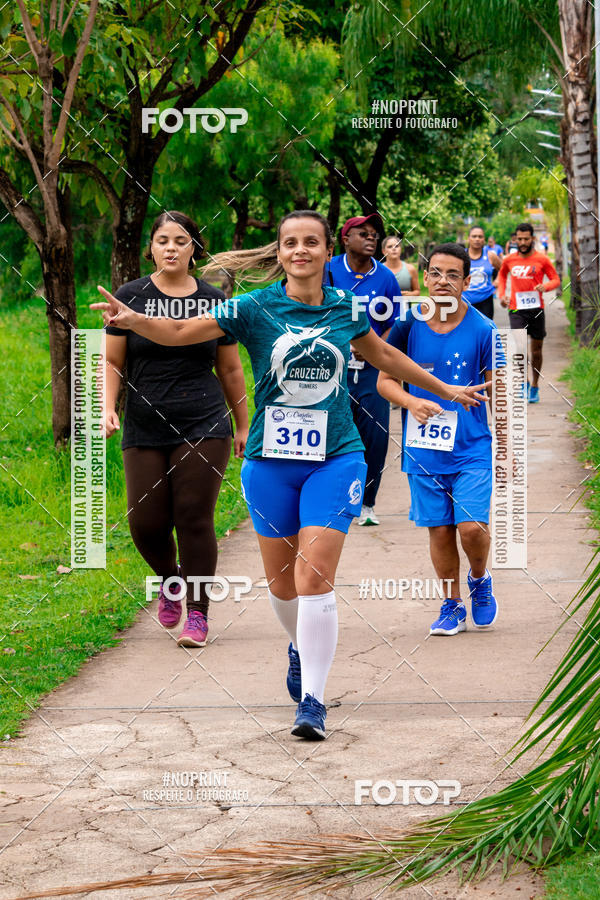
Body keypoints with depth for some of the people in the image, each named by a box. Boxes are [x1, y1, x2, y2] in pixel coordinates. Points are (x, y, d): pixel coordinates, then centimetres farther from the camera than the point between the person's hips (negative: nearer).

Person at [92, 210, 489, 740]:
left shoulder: (345, 309, 4)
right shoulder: (254, 309, -4)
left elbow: (384, 356, 22)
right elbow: (179, 331, -9)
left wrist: (446, 391, 33)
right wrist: (132, 319, -29)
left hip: (334, 458, 0)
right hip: (271, 460, 1)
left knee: (315, 577, -12)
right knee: (281, 581, 11)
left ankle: (313, 700, -8)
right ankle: (302, 647, 43)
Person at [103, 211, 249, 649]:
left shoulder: (214, 300, 6)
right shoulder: (131, 296, 3)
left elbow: (231, 369, 14)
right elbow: (112, 361, 7)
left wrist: (243, 426, 16)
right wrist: (108, 407, -8)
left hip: (203, 428, -1)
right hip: (145, 430, 1)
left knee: (195, 519, -6)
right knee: (146, 521, -2)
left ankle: (197, 613, 5)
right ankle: (170, 581, 30)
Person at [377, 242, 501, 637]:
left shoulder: (482, 330, -5)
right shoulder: (408, 326, -2)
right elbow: (385, 379, 7)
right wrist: (412, 403, -13)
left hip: (473, 447, -2)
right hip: (424, 450, 2)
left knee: (472, 527, -11)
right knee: (439, 529, 6)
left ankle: (480, 580, 20)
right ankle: (452, 607, 22)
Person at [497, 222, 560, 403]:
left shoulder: (542, 259, -1)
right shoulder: (509, 260, 6)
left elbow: (556, 279, 5)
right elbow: (502, 275, 26)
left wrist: (545, 287, -17)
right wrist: (501, 294, 11)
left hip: (536, 309, 0)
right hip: (516, 309, 0)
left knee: (536, 349, 8)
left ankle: (534, 386, 22)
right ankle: (524, 382, 0)